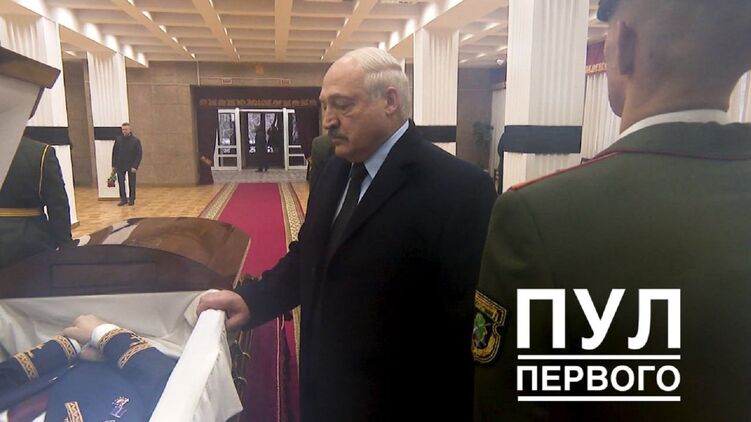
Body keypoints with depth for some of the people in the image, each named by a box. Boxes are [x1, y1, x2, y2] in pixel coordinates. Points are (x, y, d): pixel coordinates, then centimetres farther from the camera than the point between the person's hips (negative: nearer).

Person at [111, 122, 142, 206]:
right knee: (121, 183, 1)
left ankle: (131, 199, 16)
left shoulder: (136, 140, -5)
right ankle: (123, 199, 11)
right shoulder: (118, 140, 3)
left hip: (131, 166, -2)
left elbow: (139, 154, -6)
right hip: (120, 166, 2)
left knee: (131, 184, 4)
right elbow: (114, 153, 7)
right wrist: (114, 165, 3)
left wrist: (135, 166, -13)